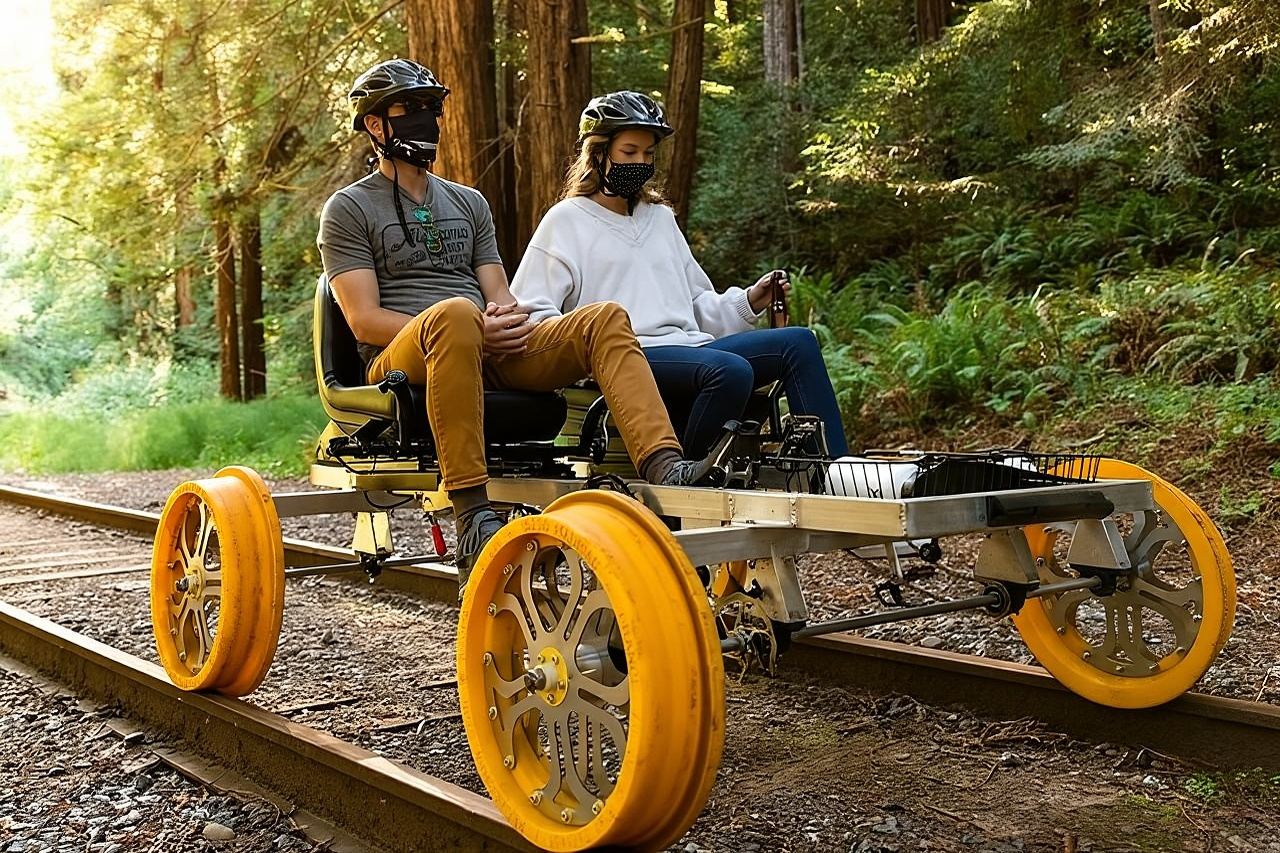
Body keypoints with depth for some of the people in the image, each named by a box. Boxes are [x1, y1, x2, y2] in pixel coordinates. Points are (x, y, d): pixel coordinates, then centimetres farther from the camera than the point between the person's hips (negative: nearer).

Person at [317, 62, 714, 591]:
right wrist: (474, 327, -16)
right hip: (403, 361, -5)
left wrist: (508, 317, -8)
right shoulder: (349, 210, 8)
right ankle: (472, 514, -44)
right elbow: (364, 322, -4)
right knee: (455, 315, -40)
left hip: (492, 352, 5)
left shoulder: (468, 202, 26)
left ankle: (663, 465, -37)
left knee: (606, 320, -16)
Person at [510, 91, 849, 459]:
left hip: (689, 348, 7)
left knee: (799, 342, -14)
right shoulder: (567, 221, 9)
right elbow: (529, 314, 0)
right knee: (732, 371, -34)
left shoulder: (661, 218, 28)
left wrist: (747, 302, 10)